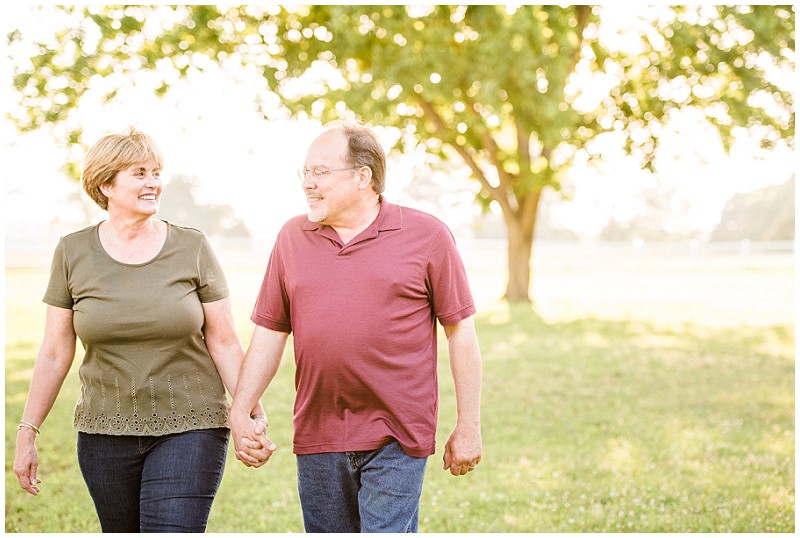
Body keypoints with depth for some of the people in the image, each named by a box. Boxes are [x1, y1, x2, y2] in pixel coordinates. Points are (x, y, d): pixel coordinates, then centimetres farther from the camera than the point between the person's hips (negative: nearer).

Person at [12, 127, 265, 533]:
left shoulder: (191, 248, -1)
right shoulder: (73, 253, 2)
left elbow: (224, 342, 1)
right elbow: (54, 353, 6)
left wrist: (252, 412, -9)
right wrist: (27, 432, 5)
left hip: (188, 429, -2)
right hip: (105, 435, 2)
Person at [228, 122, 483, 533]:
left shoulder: (427, 235, -2)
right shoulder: (292, 238, 9)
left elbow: (461, 331, 0)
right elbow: (269, 332, 10)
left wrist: (468, 427, -1)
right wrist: (239, 412, 2)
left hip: (396, 438, -4)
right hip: (318, 436, 4)